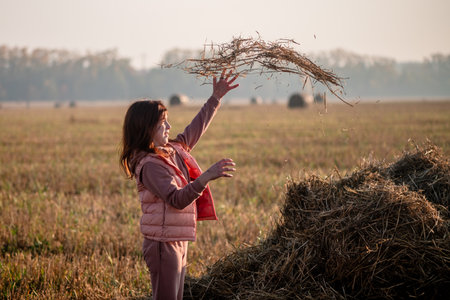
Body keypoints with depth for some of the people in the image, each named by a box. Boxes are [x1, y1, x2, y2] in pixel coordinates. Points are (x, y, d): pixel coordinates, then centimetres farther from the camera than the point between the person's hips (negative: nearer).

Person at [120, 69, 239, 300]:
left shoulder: (174, 150, 9)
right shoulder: (149, 165, -19)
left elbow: (195, 129, 25)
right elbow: (177, 199, -28)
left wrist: (215, 99, 25)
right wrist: (207, 177, -38)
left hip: (178, 244, 10)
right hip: (162, 245, -10)